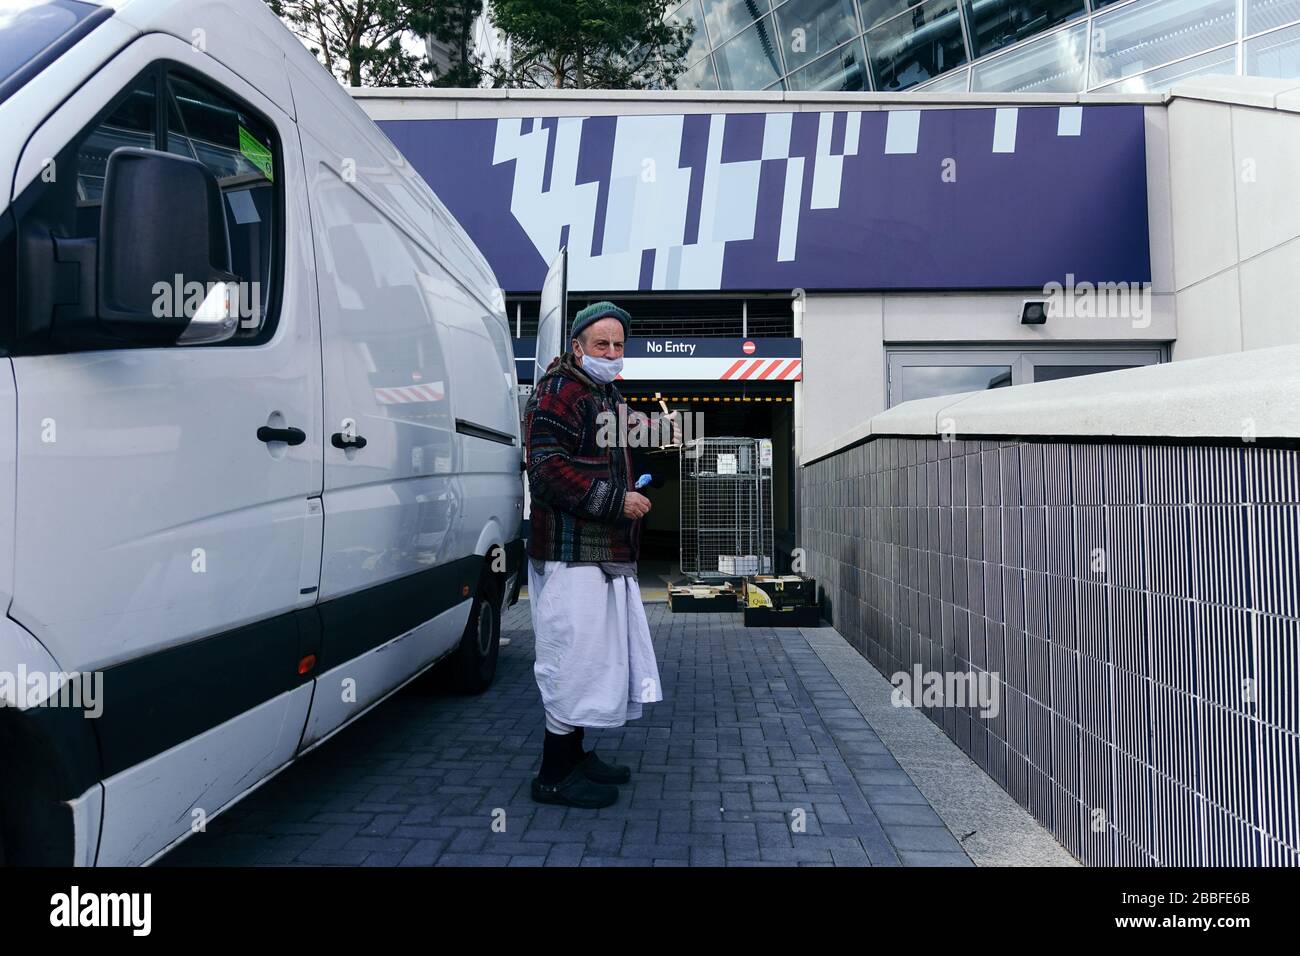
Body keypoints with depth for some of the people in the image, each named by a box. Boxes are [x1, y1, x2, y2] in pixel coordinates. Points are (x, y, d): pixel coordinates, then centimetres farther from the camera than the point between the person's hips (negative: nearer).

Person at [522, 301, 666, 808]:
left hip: (607, 555, 10)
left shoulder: (609, 396, 23)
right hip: (572, 554, -10)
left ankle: (574, 755, 30)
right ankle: (554, 776, 6)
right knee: (576, 658, -6)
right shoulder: (558, 392, -10)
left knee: (599, 657, 16)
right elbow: (549, 469, -21)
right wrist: (616, 500, -20)